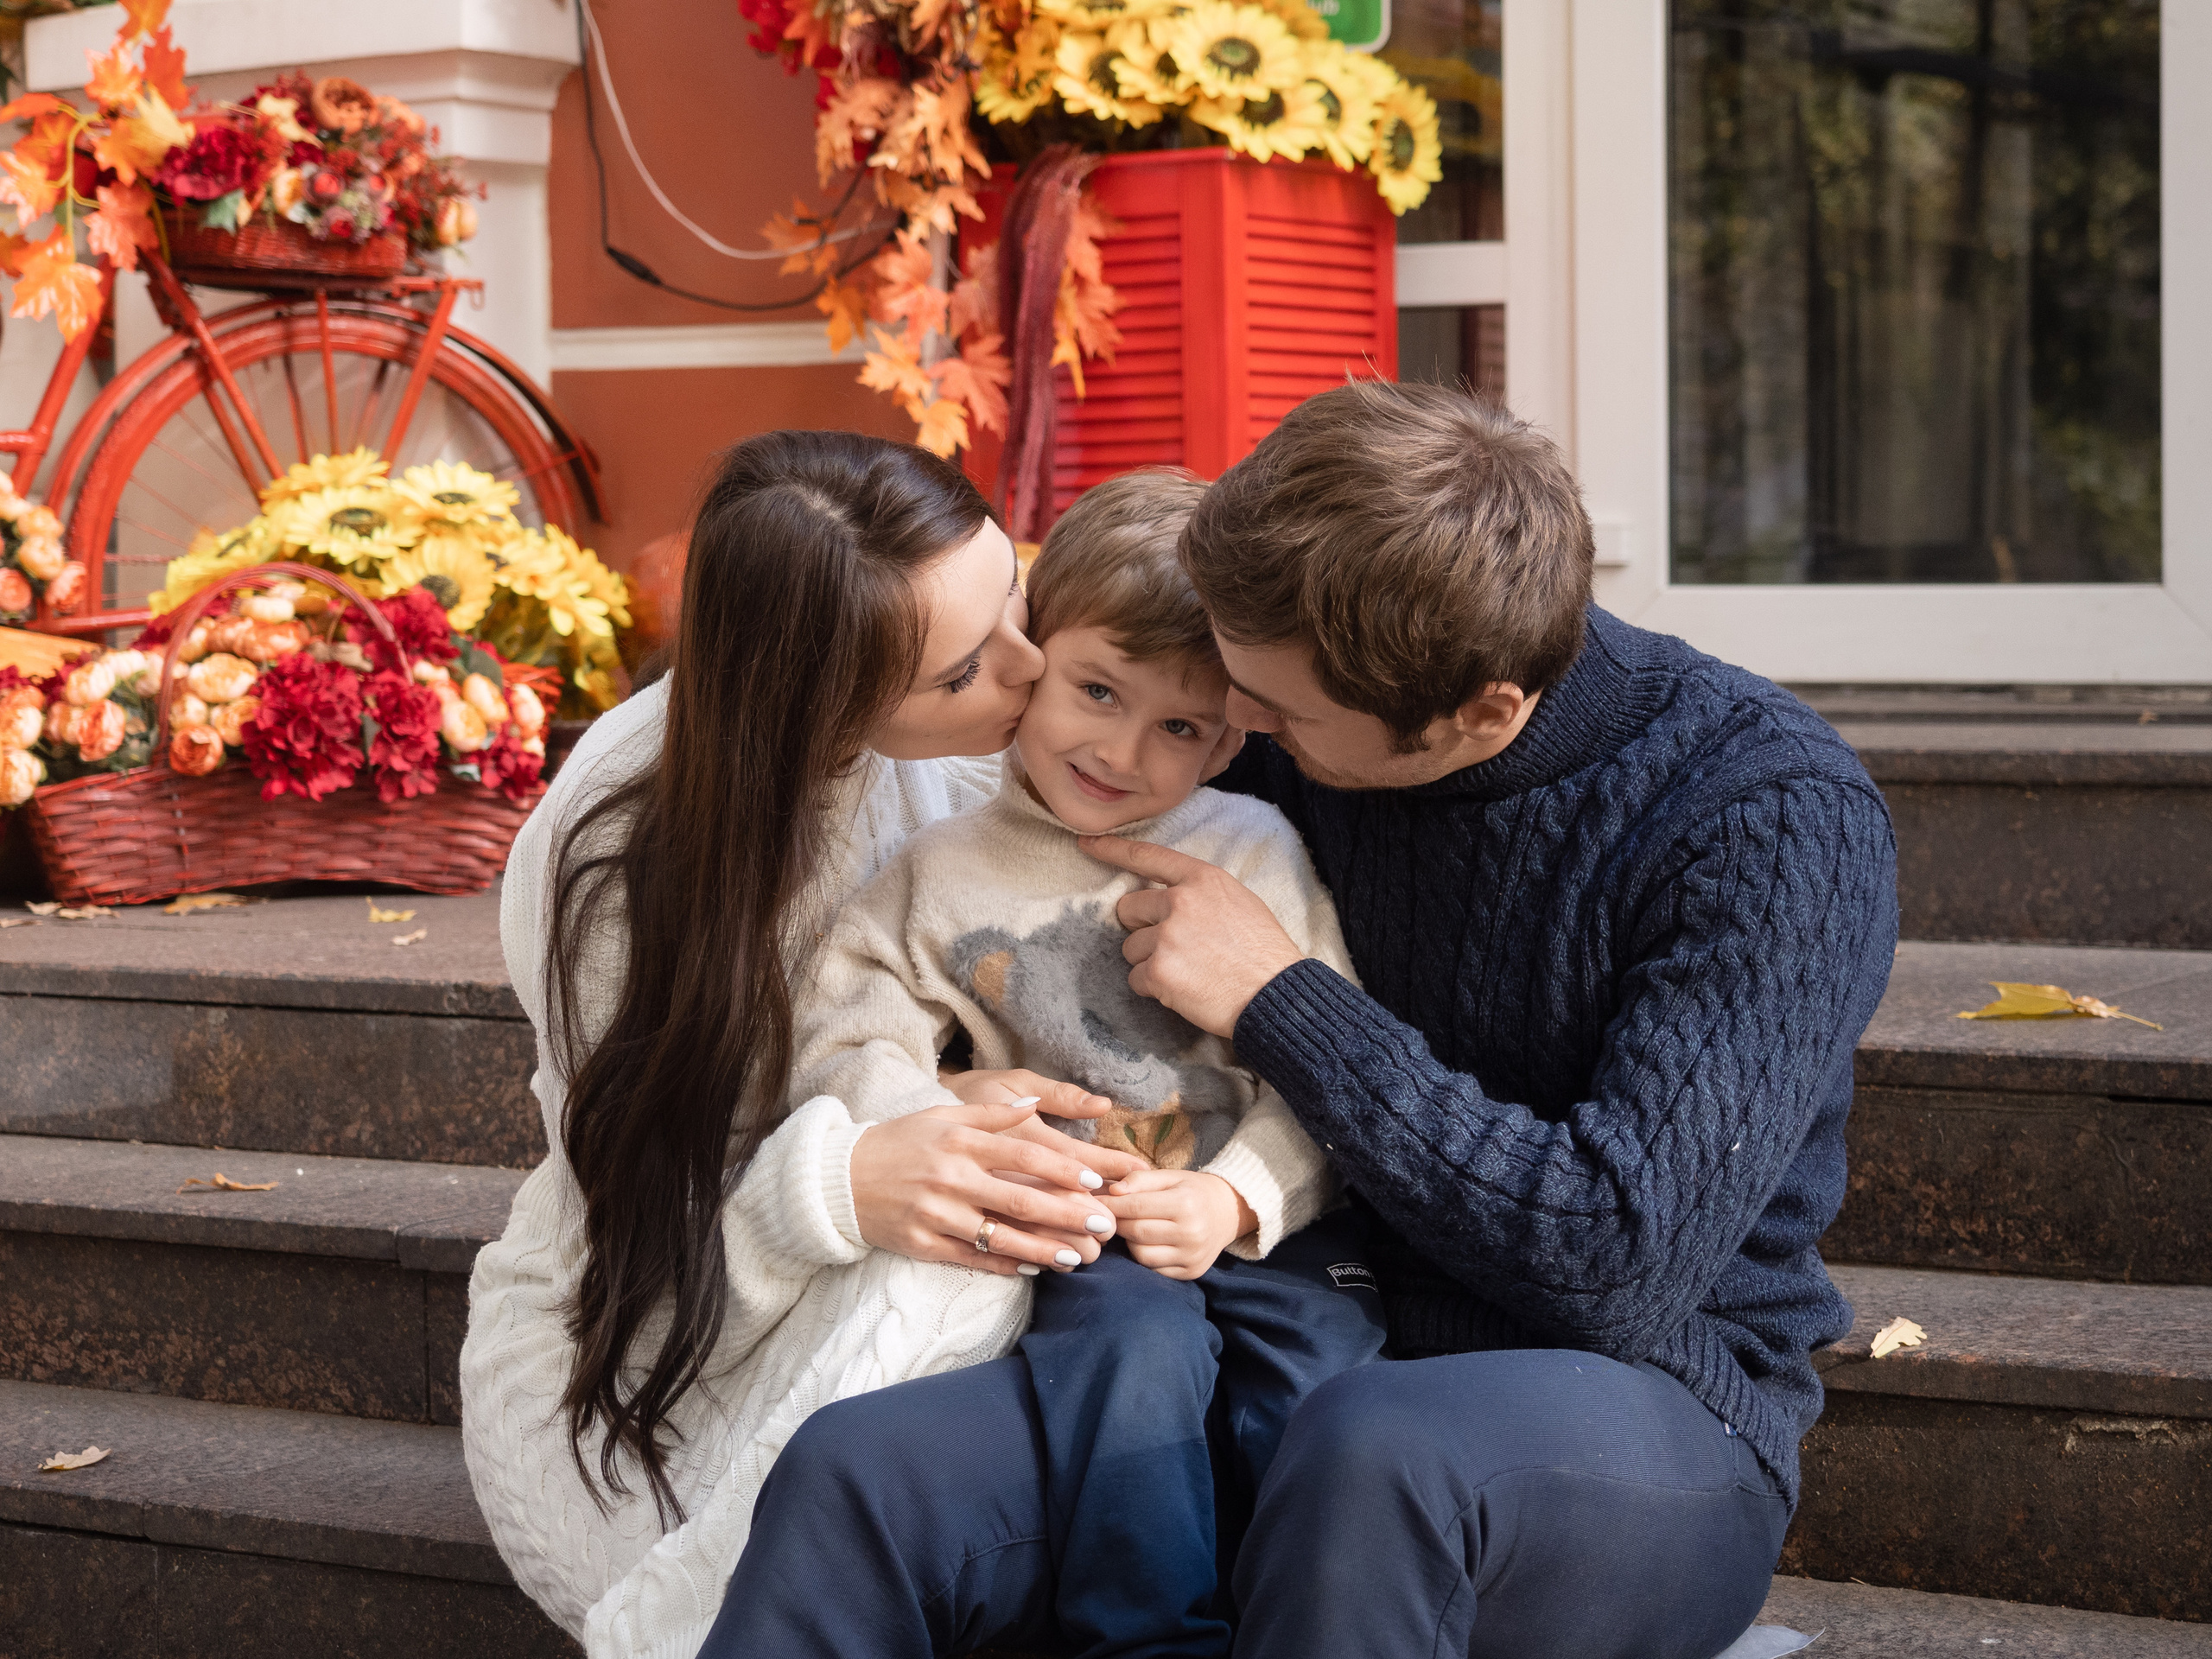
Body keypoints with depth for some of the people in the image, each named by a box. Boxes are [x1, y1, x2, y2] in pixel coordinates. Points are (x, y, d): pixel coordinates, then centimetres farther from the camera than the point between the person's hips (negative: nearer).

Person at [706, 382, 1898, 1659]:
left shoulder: (1779, 816, -14)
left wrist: (1284, 1006, -17)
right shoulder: (1295, 748, 3)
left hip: (1643, 1419, -4)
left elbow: (1622, 1263, -20)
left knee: (1377, 1451, -41)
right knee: (860, 1472, -22)